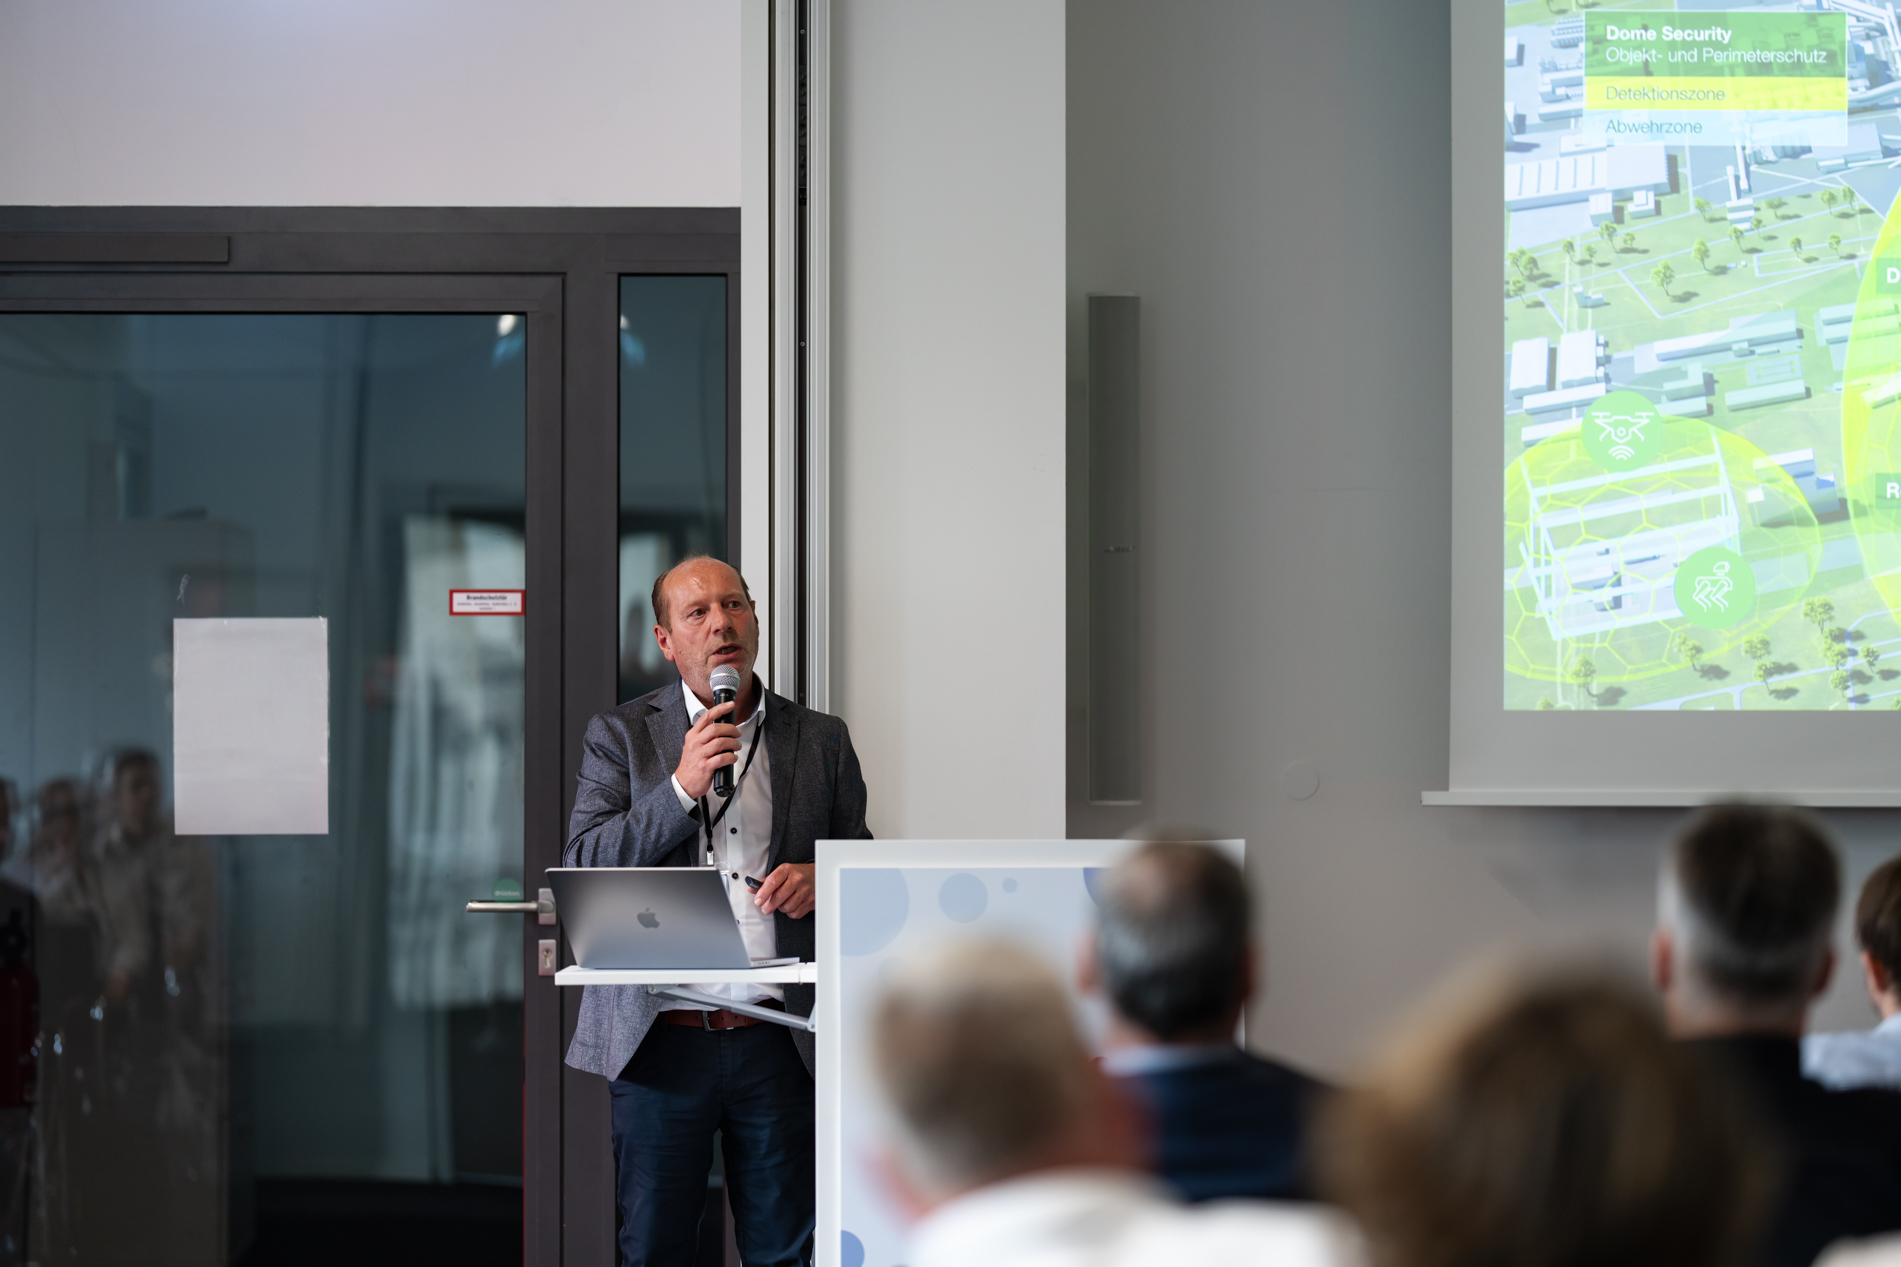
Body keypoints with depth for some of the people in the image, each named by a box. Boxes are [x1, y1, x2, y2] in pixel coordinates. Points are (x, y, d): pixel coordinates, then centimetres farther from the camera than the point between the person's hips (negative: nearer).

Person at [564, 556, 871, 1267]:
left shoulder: (822, 741, 11)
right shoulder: (620, 737, 6)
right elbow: (583, 871, -4)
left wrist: (820, 878, -6)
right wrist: (682, 787, -14)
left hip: (779, 1043, 1)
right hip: (661, 1040, -1)